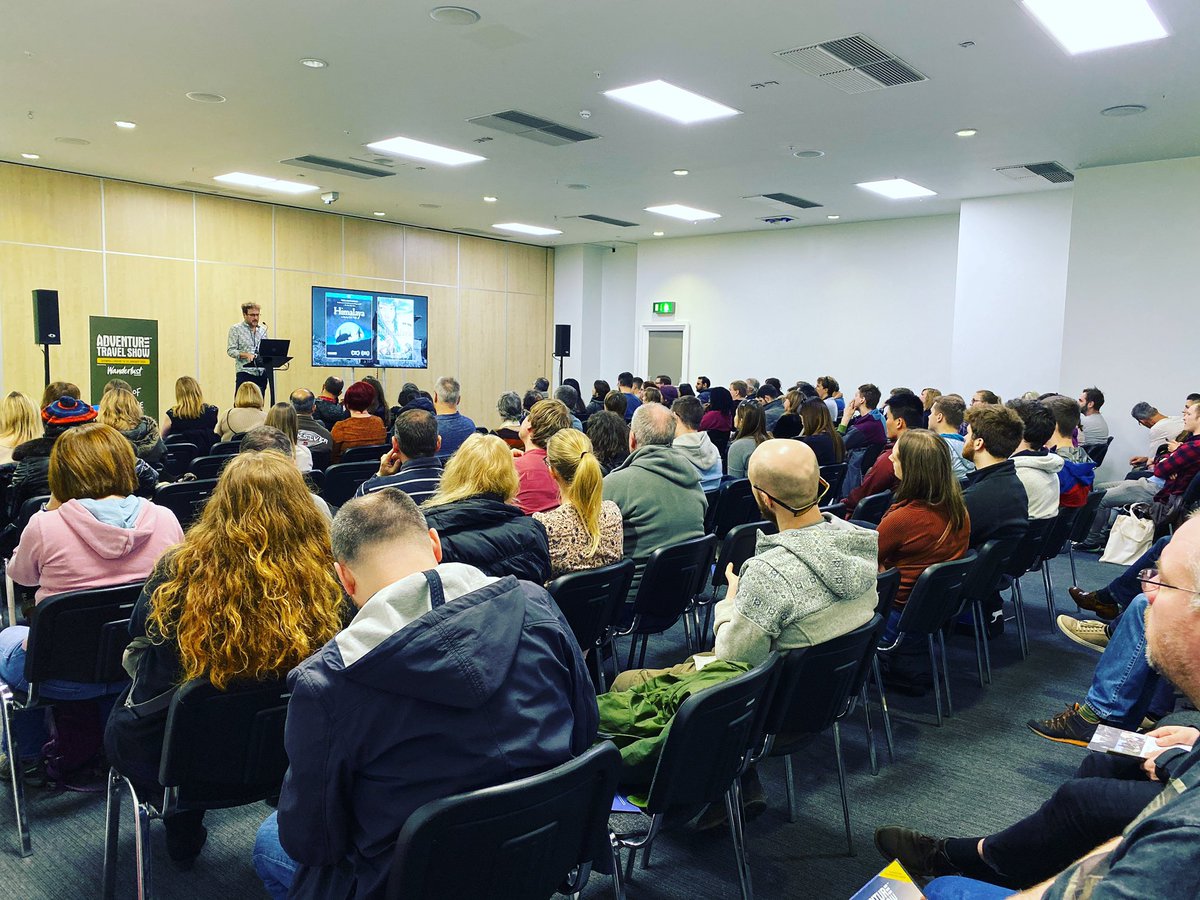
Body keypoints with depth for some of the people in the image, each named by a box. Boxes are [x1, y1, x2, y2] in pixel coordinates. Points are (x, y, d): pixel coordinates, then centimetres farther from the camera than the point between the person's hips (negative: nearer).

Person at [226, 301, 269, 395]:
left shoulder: (263, 330, 15)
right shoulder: (235, 329, 1)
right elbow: (230, 350, -5)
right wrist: (246, 355, -21)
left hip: (261, 373, 5)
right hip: (245, 372, -4)